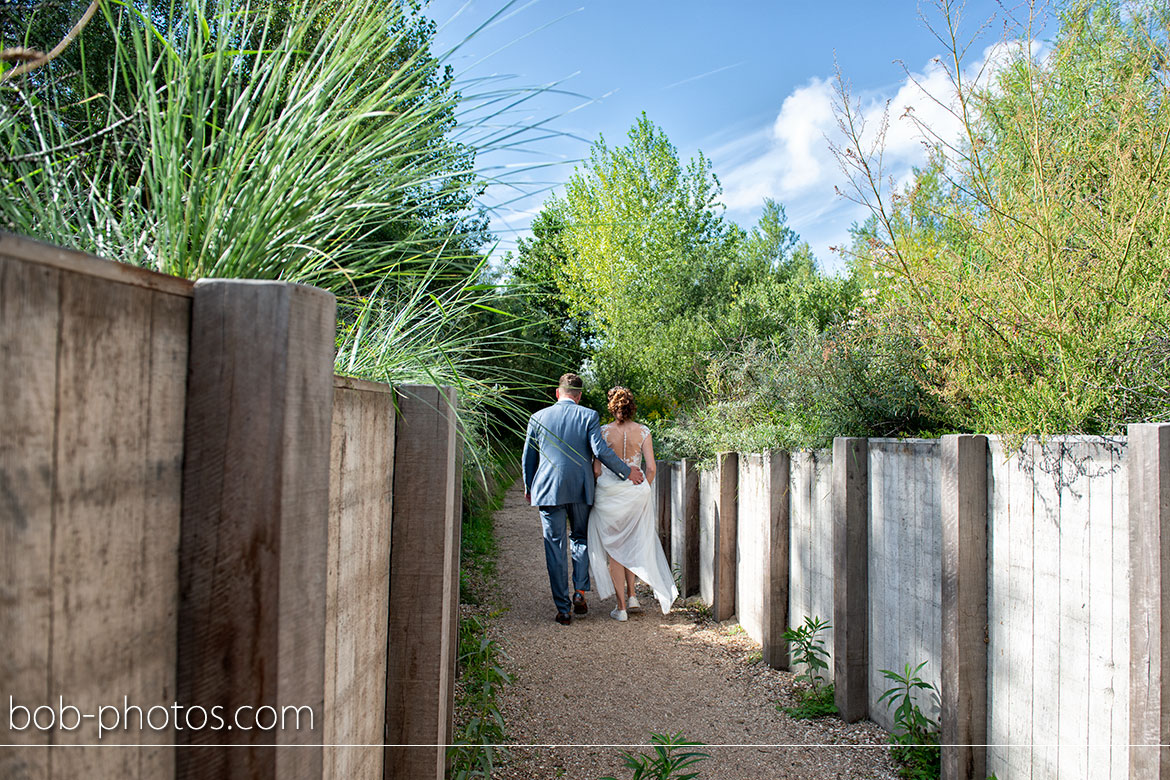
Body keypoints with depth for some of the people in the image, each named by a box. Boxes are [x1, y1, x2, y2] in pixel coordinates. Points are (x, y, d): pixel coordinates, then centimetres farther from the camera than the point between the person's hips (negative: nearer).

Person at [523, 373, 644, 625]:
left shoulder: (538, 417, 4)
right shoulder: (589, 416, -2)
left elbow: (528, 457, 10)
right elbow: (601, 451, -11)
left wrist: (528, 487, 23)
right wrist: (626, 471, 1)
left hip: (549, 489, 0)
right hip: (581, 489, 0)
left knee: (555, 547, 5)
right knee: (581, 538, 21)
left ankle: (563, 609, 6)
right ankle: (580, 592, 7)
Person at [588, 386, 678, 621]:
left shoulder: (604, 432, -8)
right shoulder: (643, 432, -3)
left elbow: (596, 469, -9)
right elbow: (651, 468, -6)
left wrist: (606, 485, 9)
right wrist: (643, 491, 9)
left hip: (608, 493, -2)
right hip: (636, 493, 2)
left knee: (614, 549, 8)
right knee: (631, 544, 24)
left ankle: (621, 607, 9)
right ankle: (631, 595, 20)